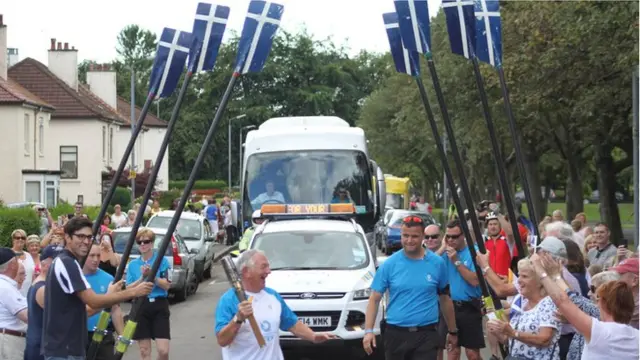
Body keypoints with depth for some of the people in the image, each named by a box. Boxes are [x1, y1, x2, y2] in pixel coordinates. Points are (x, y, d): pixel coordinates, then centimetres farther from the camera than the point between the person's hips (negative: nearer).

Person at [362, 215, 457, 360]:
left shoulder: (437, 263, 1)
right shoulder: (389, 264, -1)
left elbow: (445, 299, 11)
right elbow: (374, 299, -1)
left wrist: (453, 331, 15)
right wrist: (368, 330, -12)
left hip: (426, 335, -1)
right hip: (395, 334, 1)